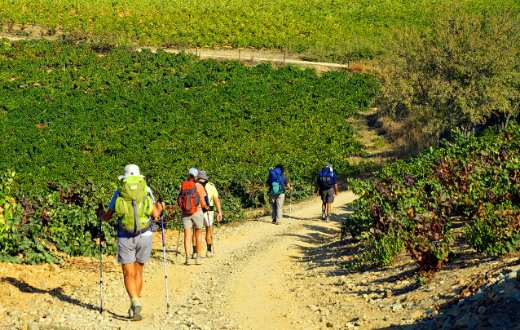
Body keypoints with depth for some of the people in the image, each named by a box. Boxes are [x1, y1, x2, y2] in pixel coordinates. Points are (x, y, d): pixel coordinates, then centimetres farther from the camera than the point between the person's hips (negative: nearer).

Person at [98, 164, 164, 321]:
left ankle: (135, 301, -20)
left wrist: (100, 214, 31)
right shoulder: (146, 190, 5)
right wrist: (160, 207, 24)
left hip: (125, 237, -1)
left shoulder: (119, 192, 5)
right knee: (138, 272, 14)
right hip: (144, 236, 1)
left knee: (128, 274, 2)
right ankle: (134, 308, 17)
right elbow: (155, 215, 2)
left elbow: (107, 217, 8)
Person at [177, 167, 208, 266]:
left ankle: (187, 258, -5)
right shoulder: (198, 186, -9)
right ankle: (198, 257, 13)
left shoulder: (182, 186, -3)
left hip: (185, 213, 1)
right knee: (198, 235, 12)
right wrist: (206, 207, 15)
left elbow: (179, 201, -1)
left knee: (187, 236, 3)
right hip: (197, 212, -1)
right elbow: (203, 203, -6)